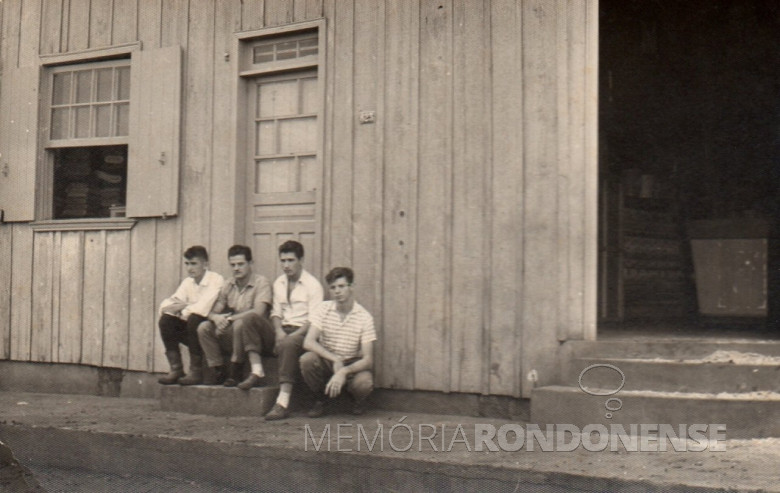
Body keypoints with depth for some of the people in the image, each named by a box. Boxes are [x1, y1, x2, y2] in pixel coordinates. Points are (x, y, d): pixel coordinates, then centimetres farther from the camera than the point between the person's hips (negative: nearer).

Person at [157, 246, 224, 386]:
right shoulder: (188, 282, 10)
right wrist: (170, 307, -22)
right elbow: (166, 304, 1)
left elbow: (204, 307, -26)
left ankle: (196, 371, -24)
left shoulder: (216, 280, -11)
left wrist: (184, 307, -14)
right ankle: (175, 369, -9)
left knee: (194, 319, -33)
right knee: (166, 320, -13)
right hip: (189, 327, 6)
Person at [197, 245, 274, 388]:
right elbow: (213, 312, 8)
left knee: (242, 322, -36)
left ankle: (236, 373, -26)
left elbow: (258, 312, -21)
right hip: (234, 335, 6)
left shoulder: (261, 283, -7)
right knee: (204, 327, -11)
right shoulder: (228, 286, 12)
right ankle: (219, 371, -15)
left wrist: (229, 319, -22)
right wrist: (216, 317, -17)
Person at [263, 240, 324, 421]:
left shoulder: (312, 284, -2)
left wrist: (293, 335, -20)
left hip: (304, 331, -6)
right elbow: (276, 312, 17)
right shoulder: (278, 284, 18)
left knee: (288, 344, -37)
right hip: (284, 330, 7)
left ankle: (283, 402, -43)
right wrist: (279, 331, -4)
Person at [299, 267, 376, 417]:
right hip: (327, 362, 2)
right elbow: (308, 342, -18)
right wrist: (335, 359, -30)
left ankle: (358, 400, 7)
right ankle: (321, 399, -1)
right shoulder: (324, 309, -7)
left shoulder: (364, 317, -13)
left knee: (364, 382, -34)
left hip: (353, 365, -1)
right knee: (307, 359, -31)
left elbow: (368, 360, -17)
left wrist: (343, 372, -34)